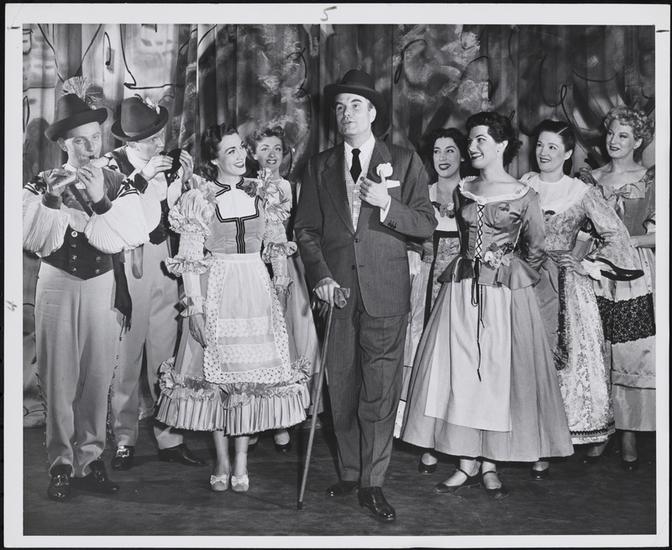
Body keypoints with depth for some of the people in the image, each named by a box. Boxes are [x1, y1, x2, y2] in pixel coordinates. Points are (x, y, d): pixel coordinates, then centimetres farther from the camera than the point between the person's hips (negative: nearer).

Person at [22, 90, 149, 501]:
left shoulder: (119, 186, 7)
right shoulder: (43, 185, 5)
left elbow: (133, 237, -7)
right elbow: (33, 240, -7)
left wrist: (101, 201, -16)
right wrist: (50, 200, -18)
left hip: (104, 286, 1)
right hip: (58, 285, -1)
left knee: (98, 377, 3)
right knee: (59, 378, -2)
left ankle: (91, 459, 14)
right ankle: (62, 465, 7)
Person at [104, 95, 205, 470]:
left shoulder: (163, 164, 12)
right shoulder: (112, 164, -4)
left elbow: (174, 217, 13)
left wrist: (184, 179, 2)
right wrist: (142, 177, -18)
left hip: (162, 263, 5)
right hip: (127, 265, -4)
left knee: (165, 353, 6)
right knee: (126, 354, -2)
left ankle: (170, 437, 13)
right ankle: (124, 439, 9)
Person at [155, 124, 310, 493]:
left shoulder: (263, 194, 9)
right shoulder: (199, 198, -2)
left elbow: (277, 243, 15)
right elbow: (189, 259, -6)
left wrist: (281, 277, 1)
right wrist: (194, 307, -12)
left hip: (256, 291, 3)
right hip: (214, 291, -2)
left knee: (252, 372, 2)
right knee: (216, 372, 3)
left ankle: (241, 461, 13)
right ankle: (222, 461, 17)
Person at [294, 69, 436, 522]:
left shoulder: (404, 162, 6)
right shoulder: (320, 166, 12)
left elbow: (427, 224, 3)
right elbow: (306, 228, 10)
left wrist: (387, 204, -14)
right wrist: (320, 276, -5)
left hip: (385, 293, -2)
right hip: (336, 289, 2)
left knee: (380, 391, -3)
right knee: (341, 388, 6)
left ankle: (373, 484, 6)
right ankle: (349, 473, 20)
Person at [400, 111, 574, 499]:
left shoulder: (524, 196, -4)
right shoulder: (463, 191, 8)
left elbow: (536, 251, 4)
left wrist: (506, 274, 7)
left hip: (507, 292, -4)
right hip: (463, 289, 4)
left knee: (500, 372, 0)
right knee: (460, 372, 1)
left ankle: (490, 463, 12)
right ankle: (469, 462, 10)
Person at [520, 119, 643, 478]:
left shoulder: (582, 193, -1)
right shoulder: (524, 184, 7)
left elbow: (616, 235, 2)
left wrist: (591, 264, -4)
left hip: (565, 287, -3)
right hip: (527, 283, 3)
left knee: (565, 363, -1)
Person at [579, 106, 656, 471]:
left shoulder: (651, 181, 3)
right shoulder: (591, 179, 11)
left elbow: (657, 235, -3)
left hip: (635, 276, -2)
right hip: (596, 275, 2)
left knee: (631, 355, -3)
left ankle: (628, 437, 5)